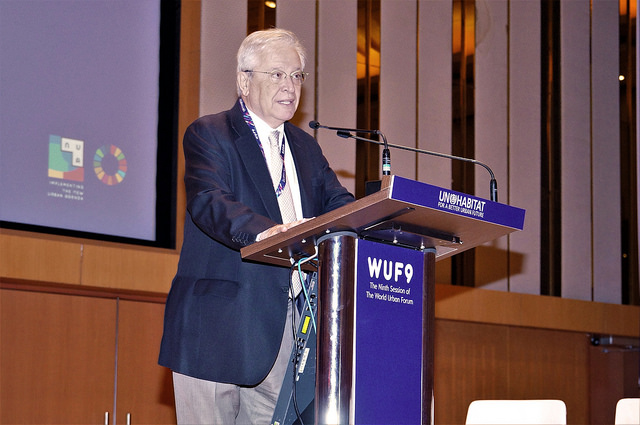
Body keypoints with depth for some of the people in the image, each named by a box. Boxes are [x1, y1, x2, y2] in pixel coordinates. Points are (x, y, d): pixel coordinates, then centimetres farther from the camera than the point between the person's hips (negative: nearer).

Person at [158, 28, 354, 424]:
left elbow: (338, 204, 9)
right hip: (218, 323, -6)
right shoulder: (208, 134, -1)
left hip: (286, 324, 6)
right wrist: (265, 231, -38)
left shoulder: (306, 147, 20)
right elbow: (208, 202, -19)